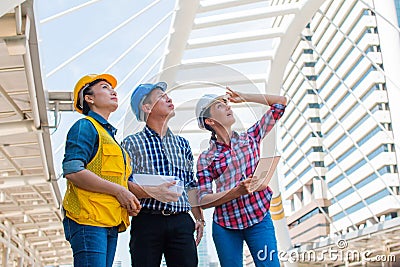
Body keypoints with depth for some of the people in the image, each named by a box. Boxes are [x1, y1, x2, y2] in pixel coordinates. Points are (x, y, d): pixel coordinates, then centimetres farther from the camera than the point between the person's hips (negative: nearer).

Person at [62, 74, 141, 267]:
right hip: (89, 219, -8)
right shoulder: (85, 126, -1)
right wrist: (118, 190, -13)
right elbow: (72, 171, -15)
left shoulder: (109, 133, 25)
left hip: (110, 222, 8)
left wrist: (128, 201, 9)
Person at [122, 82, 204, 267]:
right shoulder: (132, 143, 4)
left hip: (182, 223, 4)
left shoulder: (182, 143, 18)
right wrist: (153, 192, -22)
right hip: (147, 222, -3)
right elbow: (124, 184, -7)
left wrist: (199, 218, 14)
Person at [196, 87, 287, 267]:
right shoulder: (206, 158, 2)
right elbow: (203, 200, -5)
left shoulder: (250, 138, 8)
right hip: (225, 226, -1)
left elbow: (280, 101, 11)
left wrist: (243, 97, 11)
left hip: (259, 218, 1)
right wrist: (237, 192, -19)